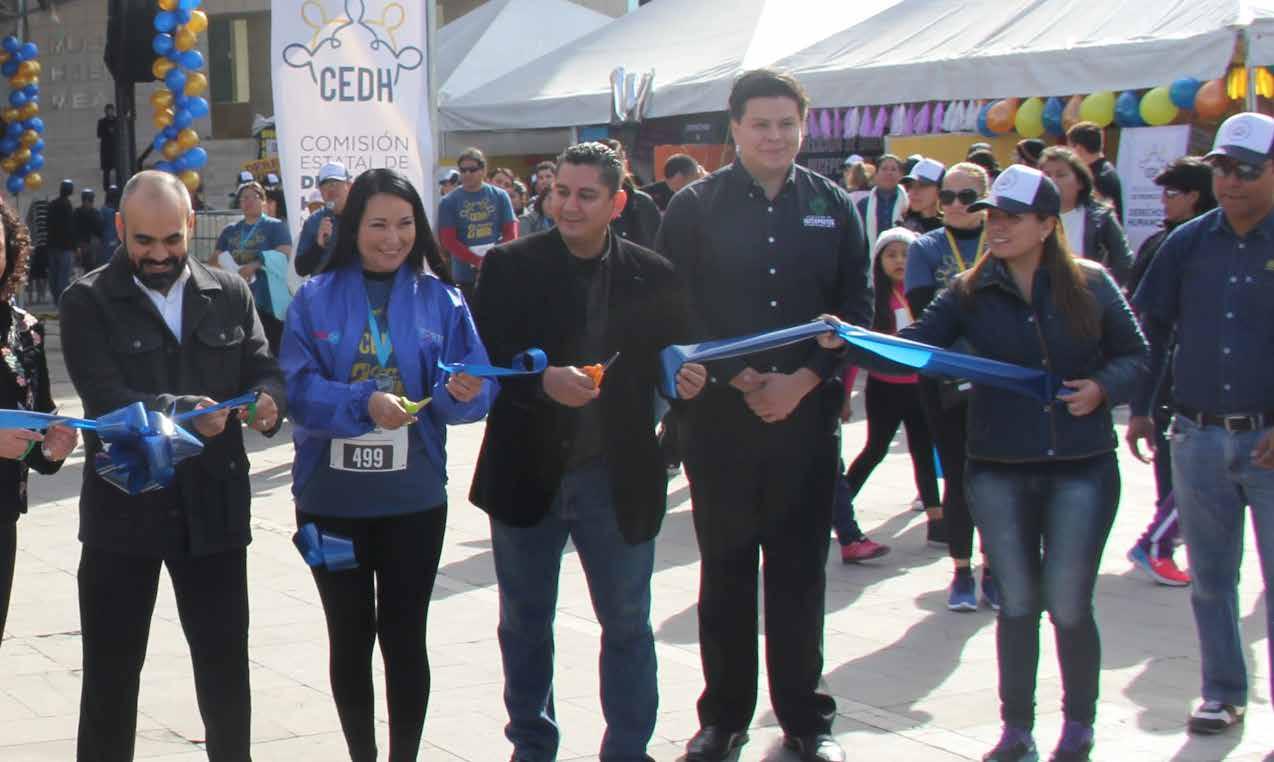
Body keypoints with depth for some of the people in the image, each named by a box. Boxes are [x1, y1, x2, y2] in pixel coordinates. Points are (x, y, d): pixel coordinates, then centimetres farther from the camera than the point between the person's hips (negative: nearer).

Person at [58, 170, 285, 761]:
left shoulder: (230, 295, 8)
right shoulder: (88, 302, -3)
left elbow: (266, 372, 3)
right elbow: (106, 398, -15)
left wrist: (267, 401, -21)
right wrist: (183, 411, -30)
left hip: (214, 508, 2)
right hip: (122, 511, -2)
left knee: (225, 663, 9)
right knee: (110, 671, 7)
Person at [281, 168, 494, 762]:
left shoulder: (439, 299, 1)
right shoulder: (316, 299, -2)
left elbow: (476, 384, -4)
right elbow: (299, 389, -10)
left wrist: (464, 392, -27)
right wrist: (365, 404, -26)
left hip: (413, 496, 0)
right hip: (331, 495, 0)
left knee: (405, 634, 5)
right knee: (349, 635, 11)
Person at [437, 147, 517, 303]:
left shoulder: (499, 196, 4)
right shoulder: (449, 202, -1)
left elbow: (511, 232, 2)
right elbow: (448, 240, -5)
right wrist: (478, 262, -16)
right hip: (465, 275, -1)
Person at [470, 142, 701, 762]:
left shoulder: (652, 276, -1)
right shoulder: (511, 266, -4)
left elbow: (665, 363, 5)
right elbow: (485, 361, -8)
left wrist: (686, 380, -18)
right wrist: (544, 381, -25)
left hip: (617, 478, 0)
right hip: (528, 474, 0)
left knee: (627, 626, 9)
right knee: (524, 623, 15)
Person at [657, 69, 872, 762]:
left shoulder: (833, 207, 6)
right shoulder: (695, 207, 0)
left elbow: (857, 307, 4)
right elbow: (675, 310, -3)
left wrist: (802, 381, -8)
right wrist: (738, 379, -12)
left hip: (808, 414, 1)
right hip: (719, 416, -1)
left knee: (800, 571, 6)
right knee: (725, 569, 6)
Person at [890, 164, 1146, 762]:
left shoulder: (1090, 285, -2)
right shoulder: (970, 292, 0)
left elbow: (1135, 355, 7)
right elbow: (915, 348, -10)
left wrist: (1102, 387, -12)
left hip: (1081, 470, -1)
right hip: (999, 472, 1)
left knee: (1068, 606, 2)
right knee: (1016, 605, 9)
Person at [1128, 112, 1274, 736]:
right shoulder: (1189, 242, 4)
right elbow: (1150, 327, 12)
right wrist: (1138, 407, 8)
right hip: (1198, 437, 3)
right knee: (1209, 578, 13)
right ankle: (1223, 692, 26)